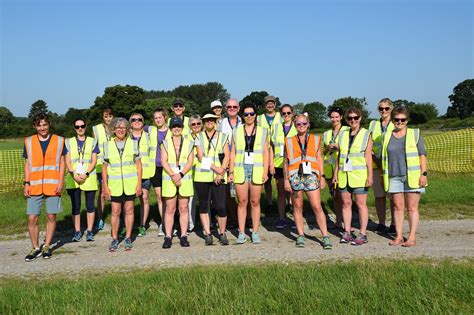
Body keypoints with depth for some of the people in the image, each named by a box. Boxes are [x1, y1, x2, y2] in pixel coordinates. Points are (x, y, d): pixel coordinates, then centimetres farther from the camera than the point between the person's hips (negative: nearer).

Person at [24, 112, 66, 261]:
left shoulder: (59, 141, 3)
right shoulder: (29, 141, 7)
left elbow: (62, 163, 5)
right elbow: (27, 164, 10)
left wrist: (61, 181, -5)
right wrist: (26, 183, 1)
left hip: (53, 186, -1)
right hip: (34, 186, 1)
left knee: (51, 216, 5)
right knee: (32, 218, 0)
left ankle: (46, 246, 20)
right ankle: (36, 248, 14)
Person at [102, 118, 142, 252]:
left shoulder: (133, 143, 2)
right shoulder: (108, 145, 3)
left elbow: (138, 164, 4)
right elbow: (105, 167, 5)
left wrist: (139, 184, -2)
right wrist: (105, 186, 0)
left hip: (130, 184, 0)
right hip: (115, 185, 0)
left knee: (129, 210, 7)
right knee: (115, 212, 4)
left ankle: (128, 238, 18)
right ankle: (114, 239, 16)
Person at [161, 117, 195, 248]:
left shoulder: (189, 143, 7)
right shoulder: (165, 143, 7)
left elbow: (190, 162, -1)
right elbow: (164, 161, -2)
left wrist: (180, 174, -15)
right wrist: (173, 175, -15)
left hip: (185, 179, 0)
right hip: (169, 180, 0)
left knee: (184, 208, 4)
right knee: (170, 209, 1)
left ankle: (183, 236, 9)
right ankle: (168, 237, 5)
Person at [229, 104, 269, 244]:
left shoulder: (262, 131, 8)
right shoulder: (236, 131, 10)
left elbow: (266, 153, 6)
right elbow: (233, 153, 9)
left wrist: (265, 172, -3)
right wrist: (231, 171, 1)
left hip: (256, 170, 0)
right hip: (240, 169, 1)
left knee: (255, 202, 3)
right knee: (242, 202, 2)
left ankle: (255, 232, 12)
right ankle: (241, 233, 9)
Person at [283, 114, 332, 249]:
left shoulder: (315, 139, 10)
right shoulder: (289, 141, 9)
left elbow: (319, 159, 12)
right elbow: (286, 162, 9)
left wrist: (322, 176, 5)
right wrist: (286, 179, 2)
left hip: (311, 175, 0)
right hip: (295, 176, 1)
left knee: (317, 207, -5)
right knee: (297, 207, 6)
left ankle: (325, 236, 0)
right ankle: (300, 236, 15)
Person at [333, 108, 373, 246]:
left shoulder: (366, 134, 1)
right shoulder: (343, 134, 12)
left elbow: (368, 156, -4)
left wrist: (370, 175, -10)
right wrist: (335, 173, 10)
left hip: (359, 175, -4)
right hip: (343, 175, 4)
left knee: (361, 204, -1)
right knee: (346, 203, 6)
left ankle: (362, 234, 5)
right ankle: (347, 232, 14)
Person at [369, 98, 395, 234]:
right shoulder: (373, 124, 13)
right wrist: (375, 159, -5)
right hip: (376, 165, 3)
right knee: (379, 195, 7)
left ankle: (394, 225, 6)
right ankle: (381, 224, 18)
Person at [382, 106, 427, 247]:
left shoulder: (415, 134, 4)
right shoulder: (387, 137, 11)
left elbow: (422, 155, 1)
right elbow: (384, 158, 14)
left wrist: (424, 174, -7)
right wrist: (383, 177, 11)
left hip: (412, 176, -2)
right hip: (394, 177, 3)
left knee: (412, 207, -1)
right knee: (398, 207, 5)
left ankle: (412, 237, 2)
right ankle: (399, 236, 10)